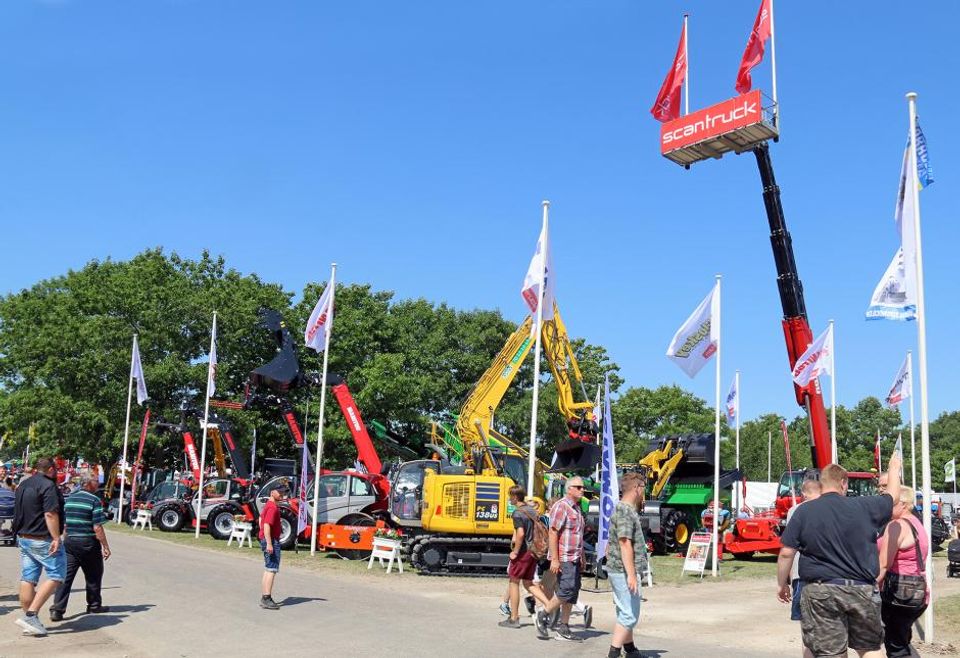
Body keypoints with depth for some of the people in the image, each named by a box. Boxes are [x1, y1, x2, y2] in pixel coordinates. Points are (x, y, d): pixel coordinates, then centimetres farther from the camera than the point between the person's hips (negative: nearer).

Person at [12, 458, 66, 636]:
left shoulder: (23, 485, 15)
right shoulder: (48, 485, -14)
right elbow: (50, 514, -22)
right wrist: (56, 538, -22)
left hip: (23, 538, 9)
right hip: (43, 539, -9)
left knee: (28, 579, 9)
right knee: (55, 576, -3)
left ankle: (30, 621, 12)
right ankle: (30, 615, -12)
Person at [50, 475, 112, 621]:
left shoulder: (70, 499, 9)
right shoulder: (94, 501, -12)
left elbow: (63, 523, 13)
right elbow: (97, 528, -15)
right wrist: (106, 547, -10)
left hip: (70, 542, 5)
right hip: (88, 543, -5)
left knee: (66, 576, 2)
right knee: (93, 575, 12)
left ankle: (57, 609, -7)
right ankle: (94, 606, 24)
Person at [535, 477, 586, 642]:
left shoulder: (576, 508, 17)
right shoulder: (561, 506, -12)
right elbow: (553, 533, -17)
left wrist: (581, 557, 20)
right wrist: (554, 559, -22)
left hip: (574, 559, 9)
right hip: (563, 558, -9)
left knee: (572, 594, 8)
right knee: (566, 590, -14)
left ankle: (563, 629, 13)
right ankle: (543, 615, 4)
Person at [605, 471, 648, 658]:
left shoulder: (627, 510, 17)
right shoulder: (626, 511, -16)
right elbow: (625, 544, -23)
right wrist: (631, 574, -26)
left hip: (619, 571, 11)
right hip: (624, 572, -11)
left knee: (626, 613, 18)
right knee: (629, 615, -9)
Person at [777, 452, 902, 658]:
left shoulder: (804, 511, -4)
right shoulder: (864, 506, 0)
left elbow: (786, 554, -5)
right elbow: (892, 496, 20)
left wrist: (782, 585, 9)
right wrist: (894, 468, 38)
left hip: (821, 591, -1)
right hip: (862, 590, 1)